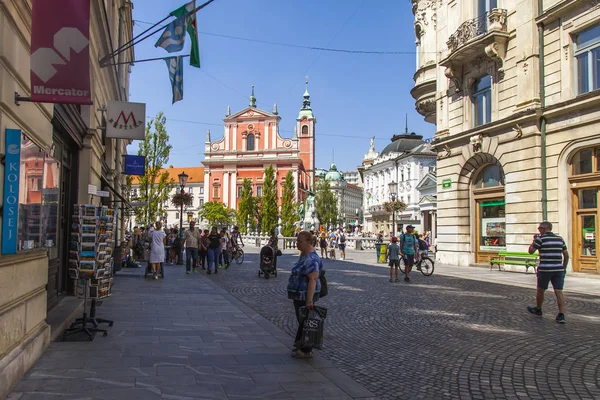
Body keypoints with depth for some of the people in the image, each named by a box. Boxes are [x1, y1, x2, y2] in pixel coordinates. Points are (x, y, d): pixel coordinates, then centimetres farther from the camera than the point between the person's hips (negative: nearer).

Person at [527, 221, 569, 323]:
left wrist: (534, 240, 11)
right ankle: (561, 315, -7)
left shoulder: (540, 238, -6)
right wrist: (564, 268, 21)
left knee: (540, 290, 15)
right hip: (558, 270, 4)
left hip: (544, 269, -4)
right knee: (559, 292, 1)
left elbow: (531, 251, -2)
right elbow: (566, 255, 13)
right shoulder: (560, 239, 10)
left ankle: (538, 309, 32)